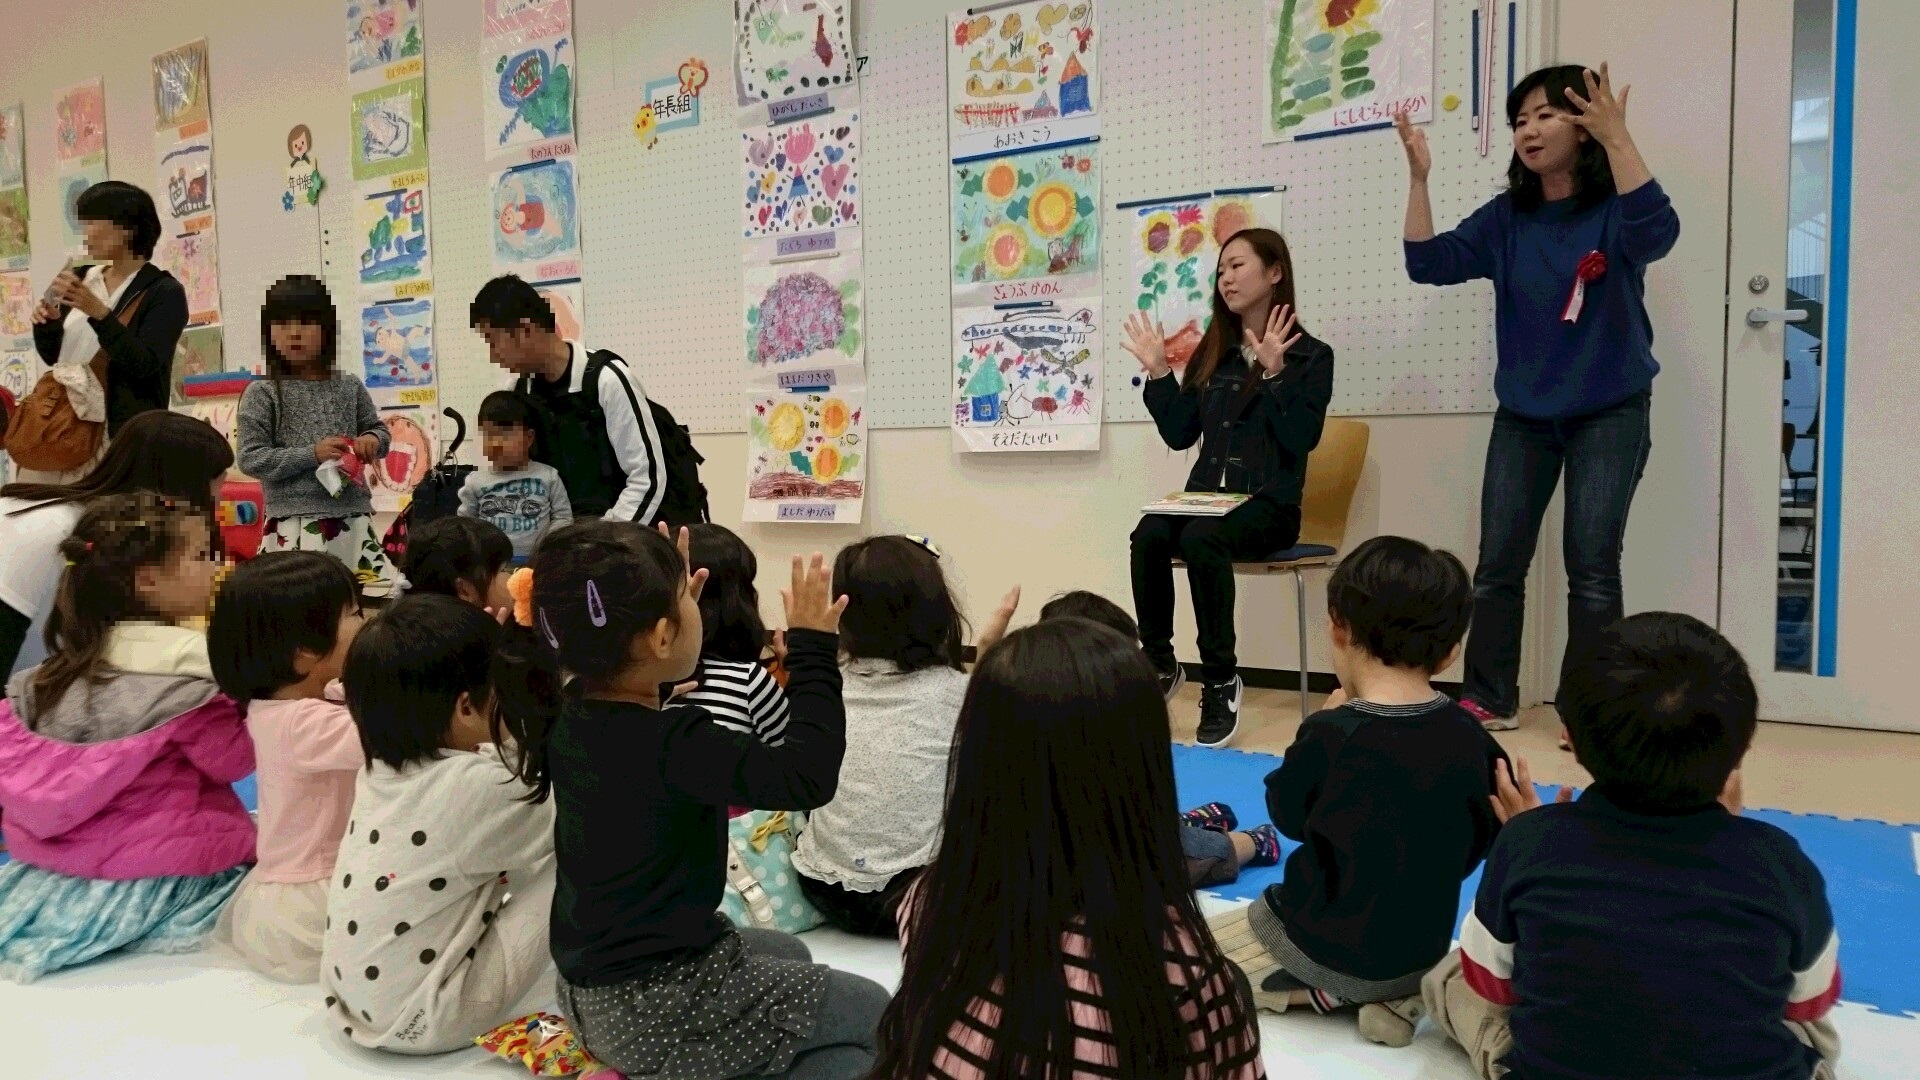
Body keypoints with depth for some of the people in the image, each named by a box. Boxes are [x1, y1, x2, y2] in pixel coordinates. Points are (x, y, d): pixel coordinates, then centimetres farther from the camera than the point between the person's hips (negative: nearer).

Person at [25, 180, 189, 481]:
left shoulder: (164, 292, -6)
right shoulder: (82, 277, 12)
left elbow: (145, 366, -17)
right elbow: (52, 355, 19)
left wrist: (98, 311, -23)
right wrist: (47, 321, 0)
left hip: (123, 435, -6)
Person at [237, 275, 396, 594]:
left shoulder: (349, 388, 8)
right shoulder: (262, 395, -1)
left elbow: (377, 428, 20)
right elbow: (251, 460, -6)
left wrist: (373, 440, -4)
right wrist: (312, 454, -16)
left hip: (353, 519, 4)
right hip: (294, 525, -4)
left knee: (381, 593, 7)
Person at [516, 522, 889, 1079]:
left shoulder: (571, 716, -3)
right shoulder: (674, 745, -29)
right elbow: (805, 777, -33)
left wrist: (669, 599, 15)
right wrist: (813, 647, -25)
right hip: (657, 1008, -9)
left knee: (786, 952, 30)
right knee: (873, 1014, 3)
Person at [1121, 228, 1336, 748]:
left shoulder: (1311, 355, -1)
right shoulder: (1212, 352, 14)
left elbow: (1301, 439, -14)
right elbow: (1180, 434, 11)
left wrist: (1273, 373, -20)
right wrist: (1158, 373, 4)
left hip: (1268, 506, -4)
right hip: (1206, 495, 5)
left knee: (1201, 540, -36)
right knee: (1148, 535, -28)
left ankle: (1221, 682, -24)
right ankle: (1159, 663, -13)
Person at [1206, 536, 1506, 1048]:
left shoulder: (1329, 737, -25)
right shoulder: (1471, 738, -11)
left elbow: (1288, 816, -6)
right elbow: (1482, 843, 2)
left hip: (1328, 948, -5)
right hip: (1426, 950, 5)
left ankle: (1325, 992, -1)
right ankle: (1395, 992, 9)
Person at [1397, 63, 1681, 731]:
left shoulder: (1612, 209, -8)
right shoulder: (1505, 218, 3)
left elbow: (1655, 233, -30)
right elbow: (1429, 262, -7)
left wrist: (1617, 138, -36)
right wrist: (1419, 177, -17)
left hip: (1610, 412, -3)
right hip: (1524, 415, 4)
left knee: (1592, 566, -2)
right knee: (1498, 562, 2)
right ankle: (1488, 699, 12)